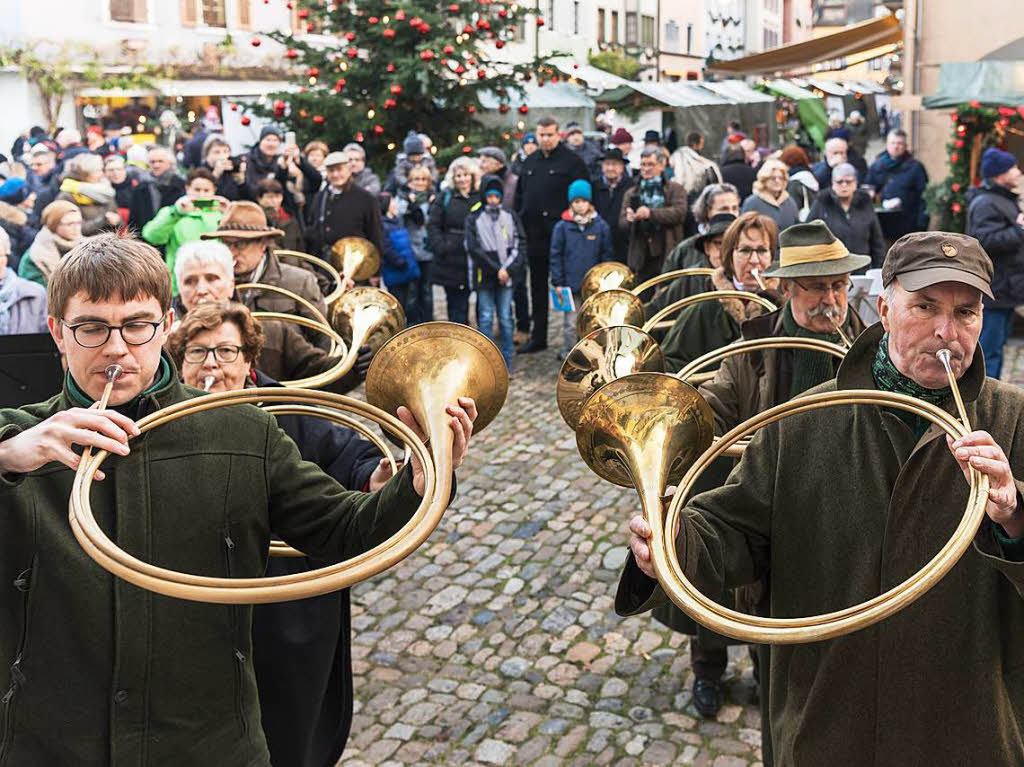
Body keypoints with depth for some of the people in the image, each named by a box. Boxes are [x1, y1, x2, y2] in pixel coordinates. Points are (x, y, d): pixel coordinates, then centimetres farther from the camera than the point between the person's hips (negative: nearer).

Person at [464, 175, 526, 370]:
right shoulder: (473, 218, -1)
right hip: (484, 276, -1)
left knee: (505, 318, 4)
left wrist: (508, 268, -9)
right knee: (486, 317, 2)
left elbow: (520, 244, 3)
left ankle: (507, 360, 12)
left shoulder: (510, 216, 6)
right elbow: (474, 248, -7)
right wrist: (496, 269, -11)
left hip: (507, 275, 1)